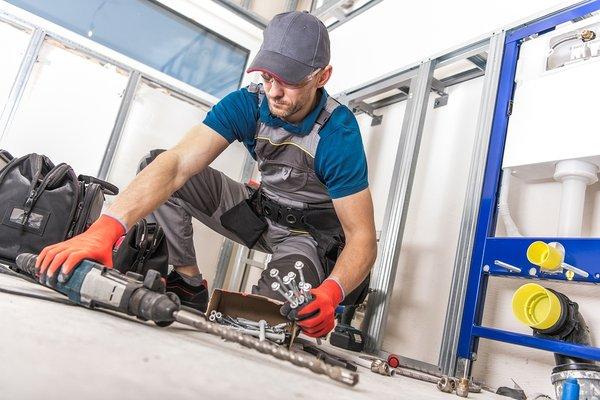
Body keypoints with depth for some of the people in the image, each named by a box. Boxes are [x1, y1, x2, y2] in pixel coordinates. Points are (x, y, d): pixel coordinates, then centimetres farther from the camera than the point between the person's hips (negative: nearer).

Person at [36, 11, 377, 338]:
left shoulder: (340, 135, -27)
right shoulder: (248, 103, -18)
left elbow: (362, 236, -27)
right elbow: (177, 164, -31)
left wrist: (331, 292, -48)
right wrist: (107, 226, -45)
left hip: (311, 233, -4)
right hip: (259, 210, 4)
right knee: (157, 164, -11)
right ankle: (188, 283, -2)